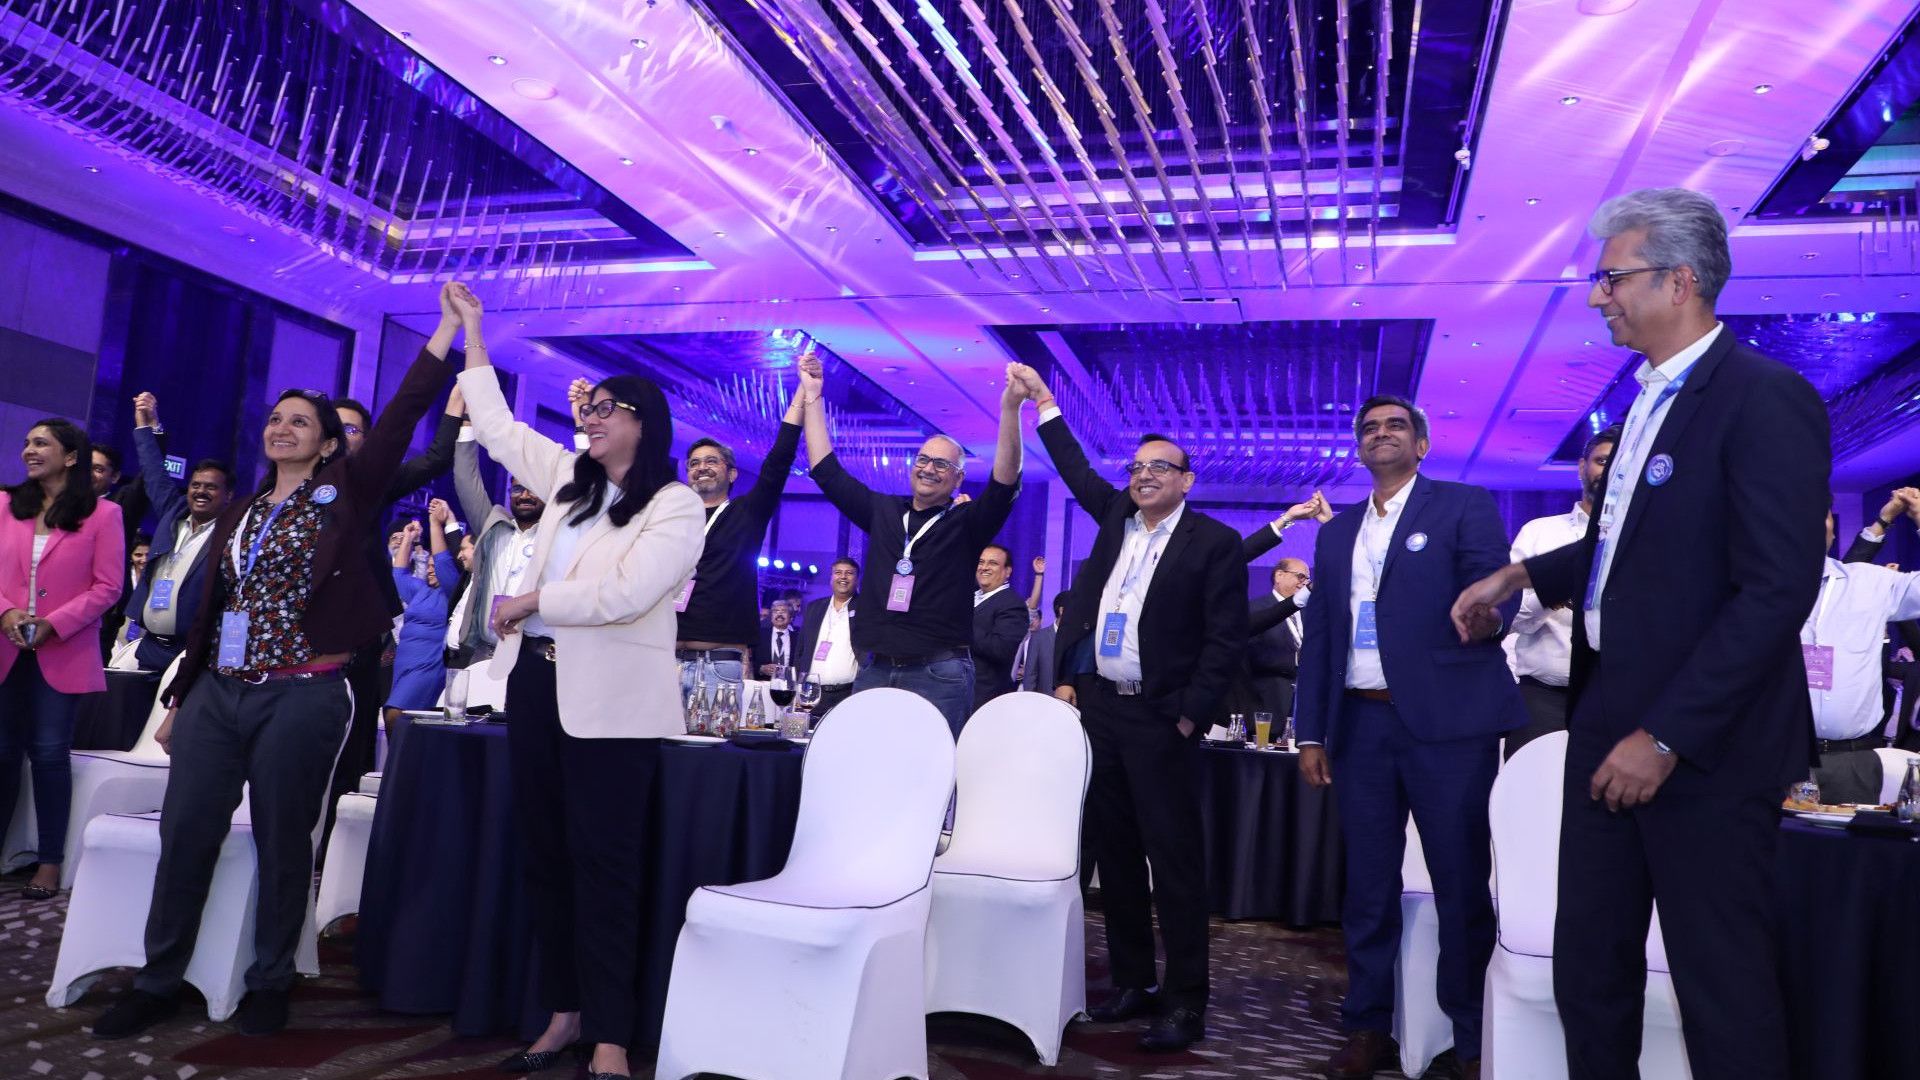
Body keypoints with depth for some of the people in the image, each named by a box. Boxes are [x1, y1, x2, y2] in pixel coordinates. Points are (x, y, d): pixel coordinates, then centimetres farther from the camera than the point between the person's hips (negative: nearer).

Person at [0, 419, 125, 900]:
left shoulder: (102, 514, -4)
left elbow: (107, 587, -7)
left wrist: (53, 624, -16)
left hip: (64, 653, -3)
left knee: (49, 752, 1)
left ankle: (50, 860, 12)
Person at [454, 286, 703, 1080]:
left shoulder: (675, 505, -7)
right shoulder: (569, 479, 15)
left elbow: (625, 593, -18)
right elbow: (496, 428, 23)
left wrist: (532, 599, -10)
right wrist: (471, 335, 24)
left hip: (610, 698, -7)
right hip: (537, 679, 7)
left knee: (603, 862, -4)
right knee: (543, 854, 11)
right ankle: (564, 1013, 22)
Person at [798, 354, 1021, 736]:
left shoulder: (966, 523, 3)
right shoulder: (883, 512, 14)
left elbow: (1004, 482, -12)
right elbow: (827, 472, 16)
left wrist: (1010, 408, -26)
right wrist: (812, 396, 15)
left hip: (939, 675, -3)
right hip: (874, 671, 4)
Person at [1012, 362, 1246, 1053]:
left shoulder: (1214, 543, -3)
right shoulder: (1116, 516, 13)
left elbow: (1226, 639, -7)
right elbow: (1078, 472, 27)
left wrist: (1188, 716, -11)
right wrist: (1041, 400, 23)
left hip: (1159, 719, -6)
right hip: (1098, 706, 6)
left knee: (1174, 859, -3)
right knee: (1113, 853, 11)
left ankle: (1185, 1003, 5)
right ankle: (1132, 982, 22)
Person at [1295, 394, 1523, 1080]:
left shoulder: (1465, 506, 4)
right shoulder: (1335, 533, 17)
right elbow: (1318, 637, 15)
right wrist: (1311, 731, 10)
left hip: (1448, 721, -4)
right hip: (1360, 725, 4)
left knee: (1461, 883, 3)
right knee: (1367, 886, 9)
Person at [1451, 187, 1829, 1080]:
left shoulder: (1764, 398, -14)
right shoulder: (1651, 397, 13)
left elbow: (1778, 590, -21)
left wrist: (1667, 736, -22)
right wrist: (1524, 574, 11)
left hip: (1702, 745, -8)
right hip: (1607, 723, 8)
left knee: (1723, 988, 6)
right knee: (1589, 972, 15)